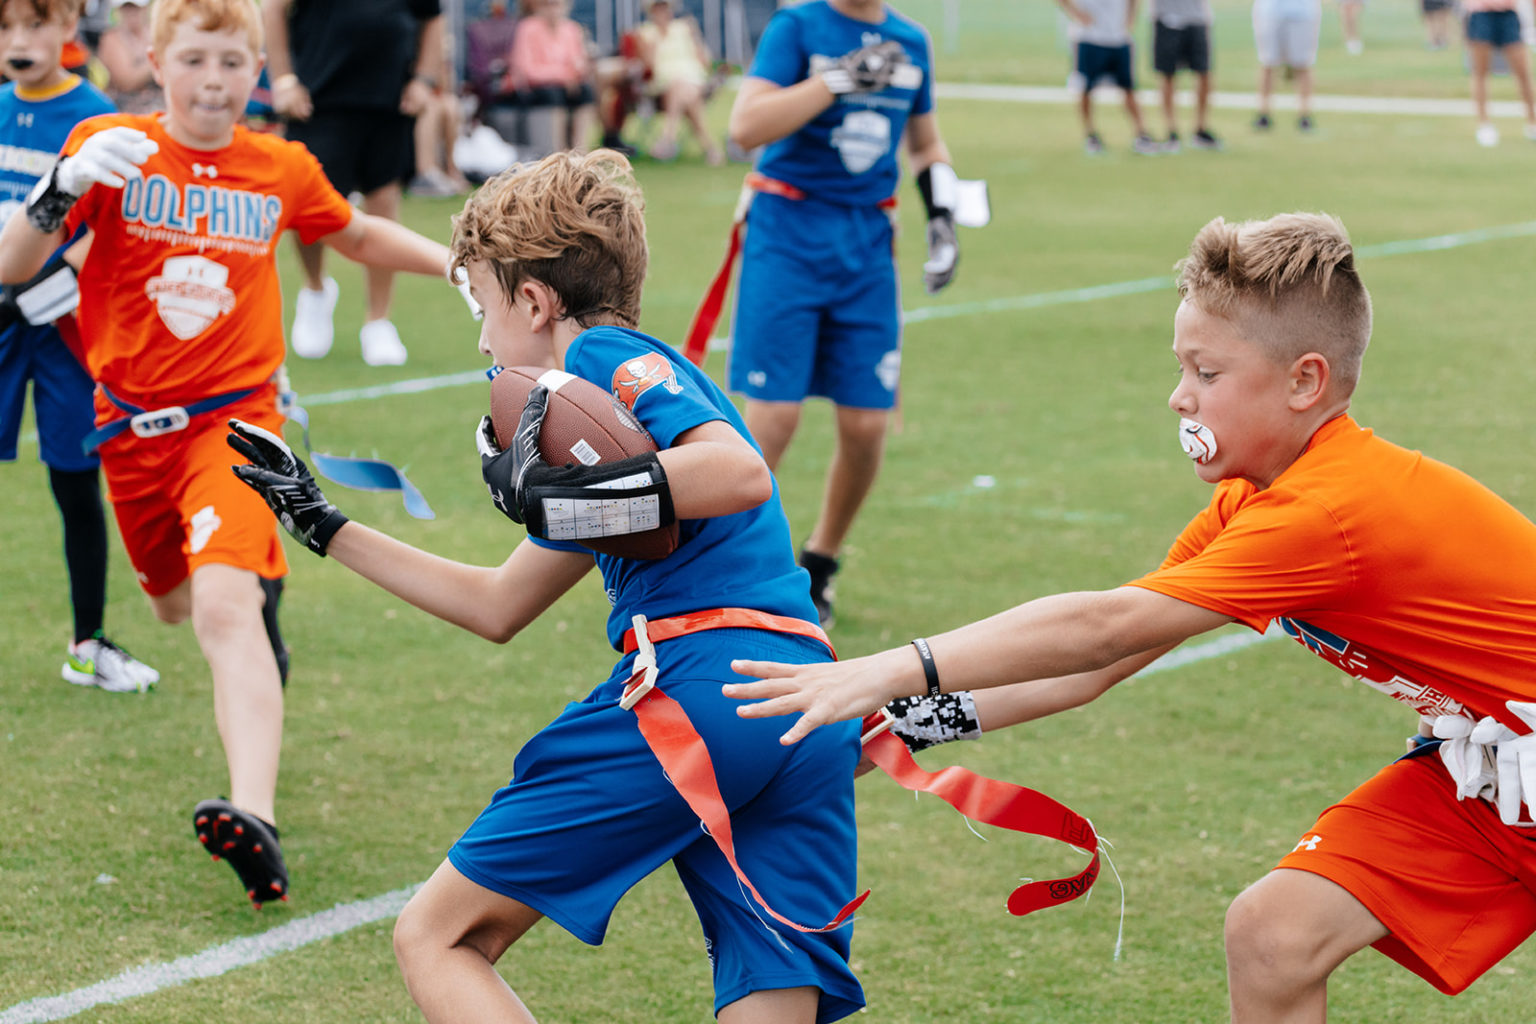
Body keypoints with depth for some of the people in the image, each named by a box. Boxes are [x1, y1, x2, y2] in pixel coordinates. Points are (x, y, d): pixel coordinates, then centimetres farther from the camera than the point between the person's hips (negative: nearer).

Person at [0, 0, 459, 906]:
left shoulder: (284, 171, 0)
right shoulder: (113, 147, -5)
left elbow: (356, 233, 23)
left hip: (235, 419, -2)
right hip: (132, 424, 2)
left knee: (225, 602, -23)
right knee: (177, 602, 18)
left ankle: (257, 819, -36)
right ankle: (262, 619, 56)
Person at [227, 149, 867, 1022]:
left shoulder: (605, 356, 4)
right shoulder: (655, 378, 32)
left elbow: (742, 474, -17)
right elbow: (496, 607, 38)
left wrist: (555, 490, -13)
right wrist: (320, 521, 43)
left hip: (692, 679, -8)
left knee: (437, 938, 4)